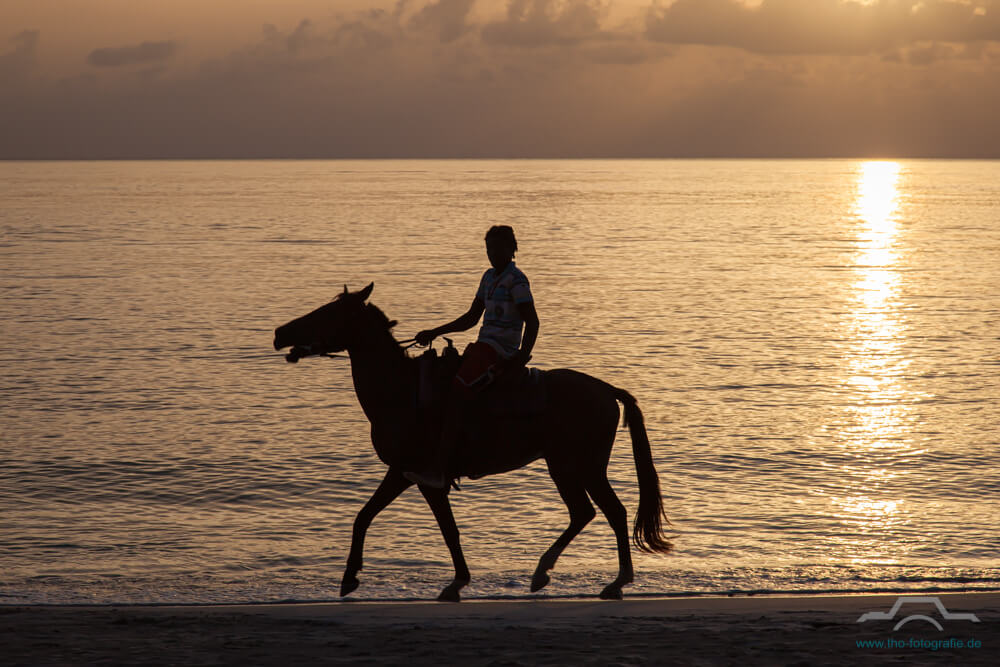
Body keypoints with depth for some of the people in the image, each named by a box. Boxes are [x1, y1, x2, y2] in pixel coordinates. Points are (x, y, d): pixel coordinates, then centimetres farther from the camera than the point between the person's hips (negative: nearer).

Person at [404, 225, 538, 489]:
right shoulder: (489, 277, 18)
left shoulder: (517, 281, -8)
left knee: (456, 395, -24)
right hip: (482, 347, 10)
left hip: (499, 352, -10)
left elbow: (532, 322, -14)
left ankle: (440, 471, -31)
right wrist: (434, 333, 18)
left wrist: (522, 358, -25)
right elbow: (471, 318, 24)